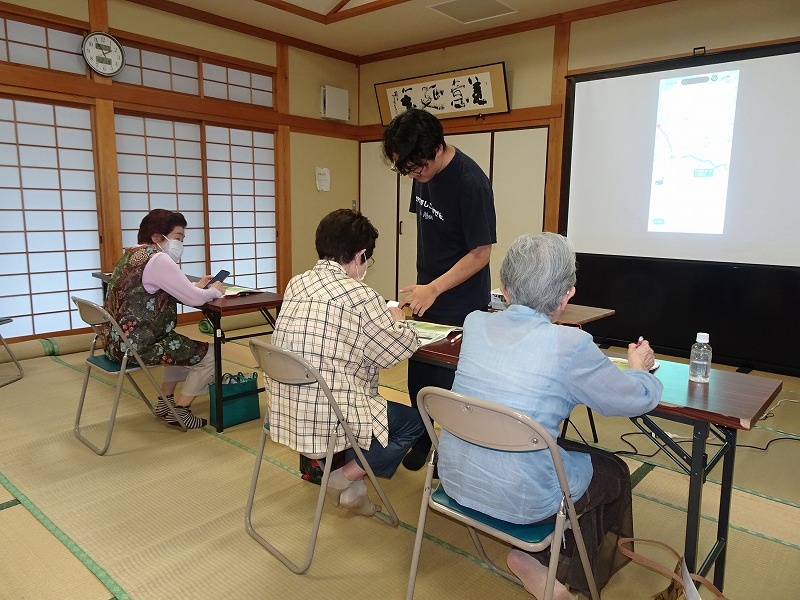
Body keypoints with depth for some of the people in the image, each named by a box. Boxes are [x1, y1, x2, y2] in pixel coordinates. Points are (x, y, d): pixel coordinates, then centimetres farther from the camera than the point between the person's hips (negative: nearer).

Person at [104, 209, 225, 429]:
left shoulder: (132, 255, 12)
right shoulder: (157, 259, -18)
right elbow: (193, 299, -20)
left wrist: (196, 285, 12)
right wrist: (214, 291, 0)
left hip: (119, 341, 10)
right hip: (138, 346, -10)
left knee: (184, 346, 30)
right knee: (208, 355, 0)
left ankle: (165, 401, 31)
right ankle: (179, 411, 9)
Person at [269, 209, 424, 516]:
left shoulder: (296, 284, 4)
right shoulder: (360, 296, -17)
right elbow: (401, 348, -8)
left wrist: (382, 315, 18)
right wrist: (397, 320, 14)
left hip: (284, 413, 8)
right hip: (327, 420, -8)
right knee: (415, 420, 12)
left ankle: (322, 465, 25)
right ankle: (346, 479, 8)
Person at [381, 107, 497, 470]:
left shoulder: (471, 183, -22)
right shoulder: (422, 173, 0)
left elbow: (481, 253, -19)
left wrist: (434, 289, -21)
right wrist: (422, 286, 10)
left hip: (461, 306, -7)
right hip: (426, 295, 7)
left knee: (450, 384, 4)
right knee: (419, 378, 15)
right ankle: (422, 439, 36)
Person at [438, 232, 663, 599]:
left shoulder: (475, 324, -4)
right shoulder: (570, 344, -21)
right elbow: (639, 399, -5)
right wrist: (639, 367, 16)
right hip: (518, 499, -5)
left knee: (575, 451, 29)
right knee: (614, 472, 22)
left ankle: (535, 556, 28)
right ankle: (543, 565, 24)